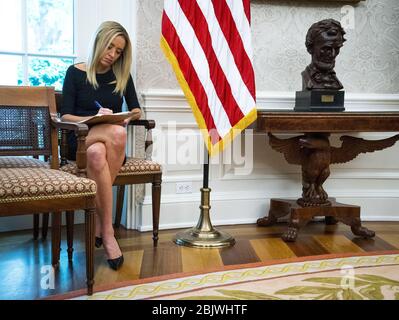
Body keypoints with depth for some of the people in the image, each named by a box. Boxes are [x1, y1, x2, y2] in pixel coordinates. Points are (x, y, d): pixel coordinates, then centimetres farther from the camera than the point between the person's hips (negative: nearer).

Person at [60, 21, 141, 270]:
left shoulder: (122, 76, 11)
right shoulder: (76, 72, 4)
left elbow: (136, 110, 17)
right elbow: (65, 116, 0)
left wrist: (127, 117, -7)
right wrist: (93, 119, -17)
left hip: (110, 140, 2)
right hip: (80, 139, -2)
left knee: (97, 154, -37)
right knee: (117, 133, -37)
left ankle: (100, 225, -24)